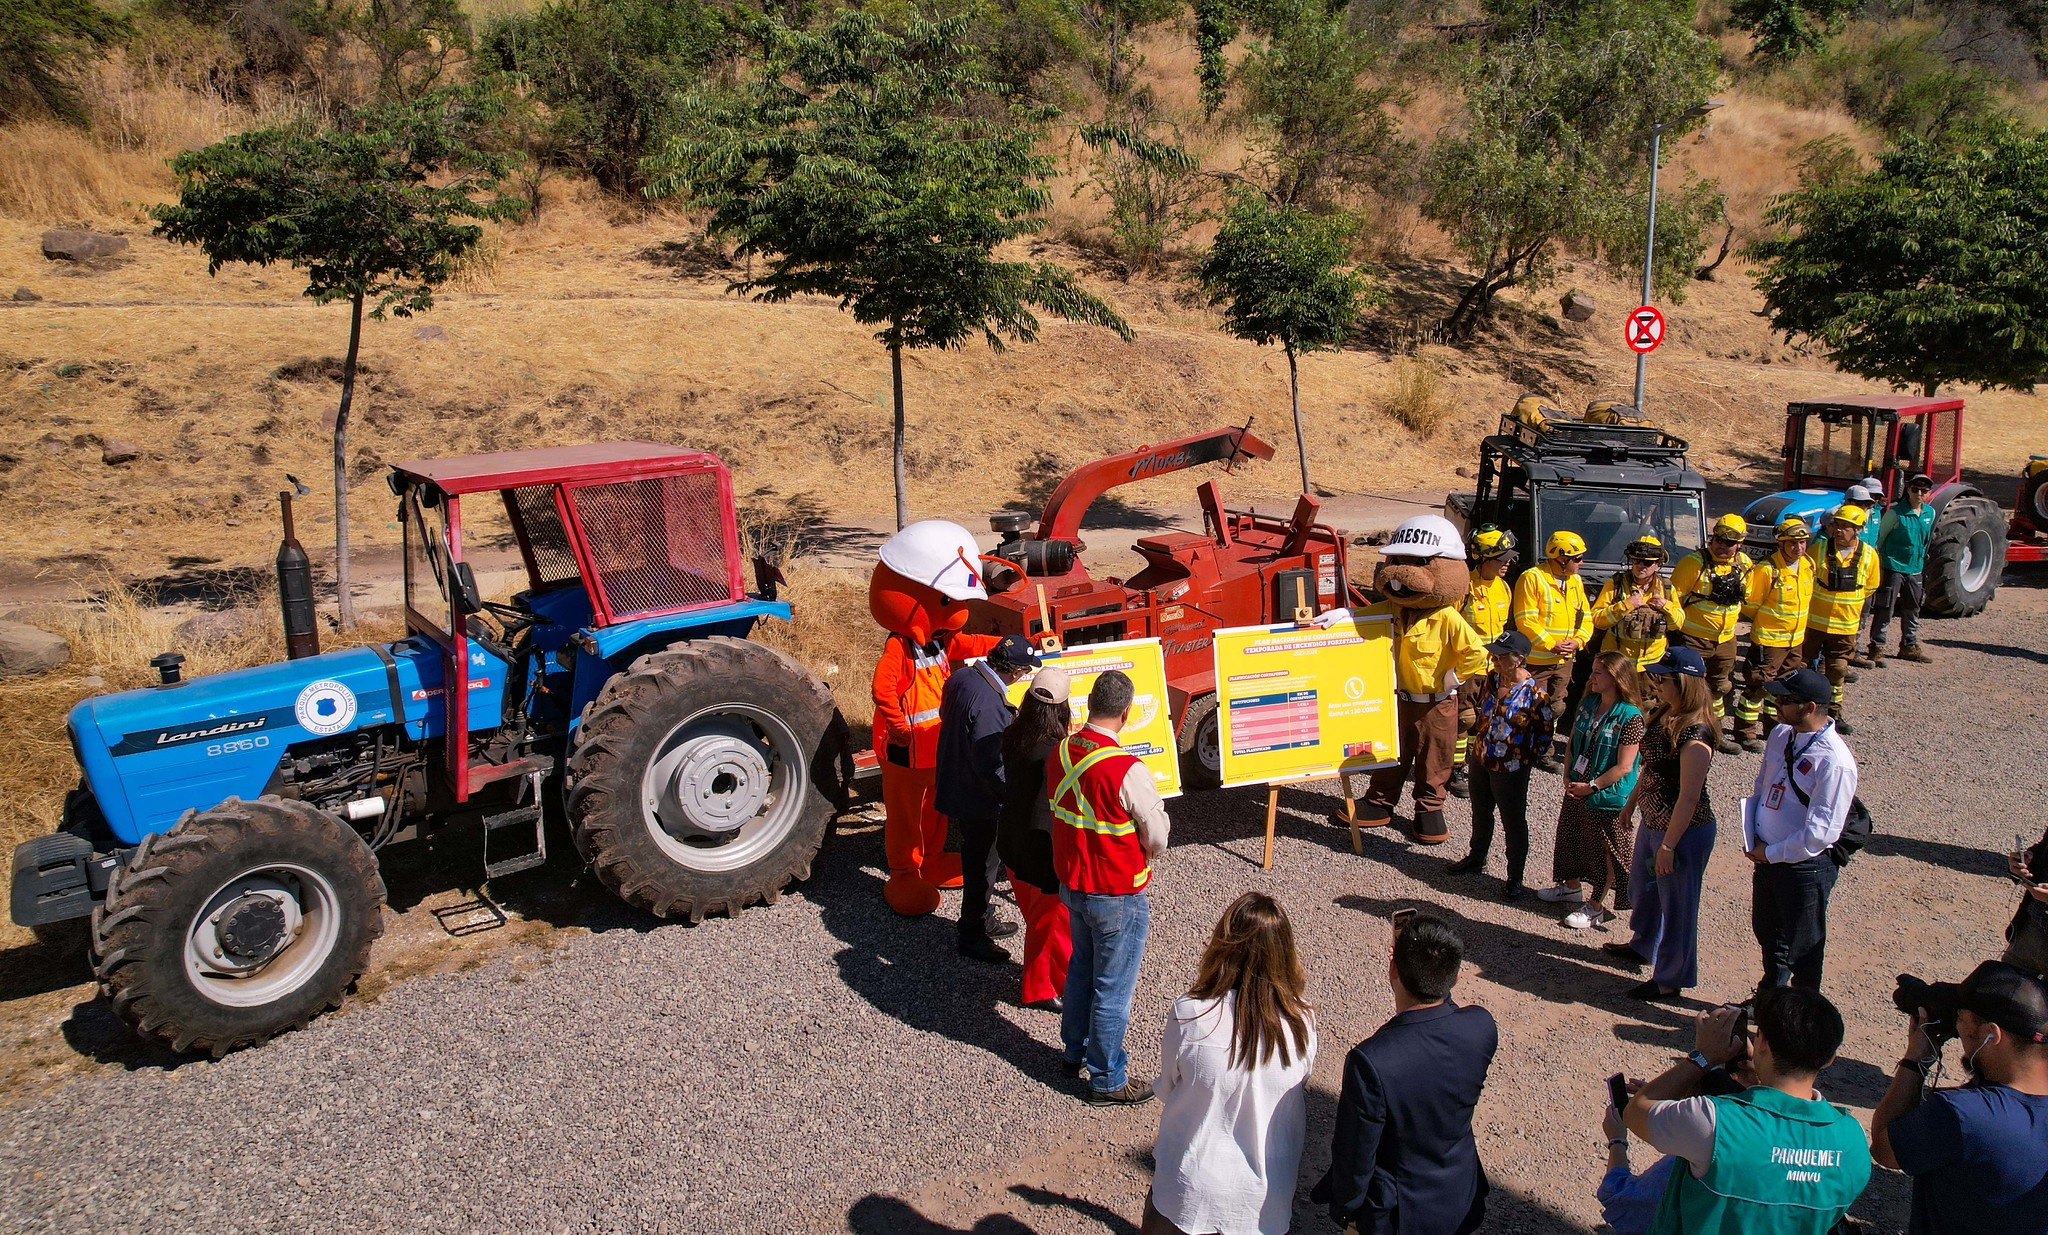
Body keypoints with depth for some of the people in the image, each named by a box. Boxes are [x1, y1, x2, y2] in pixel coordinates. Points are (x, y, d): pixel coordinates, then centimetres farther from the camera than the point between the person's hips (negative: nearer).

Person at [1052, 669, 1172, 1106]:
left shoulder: (1060, 754, -7)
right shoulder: (1128, 771, -28)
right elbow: (1158, 838, -17)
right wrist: (1141, 860, 4)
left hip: (1072, 884, 7)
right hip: (1117, 895, -7)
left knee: (1081, 969, 25)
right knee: (1113, 988, 8)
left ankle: (1076, 1052, 42)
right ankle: (1107, 1080, 22)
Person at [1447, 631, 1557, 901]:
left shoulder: (1535, 692, -22)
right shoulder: (1491, 679, -3)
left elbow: (1544, 734, -13)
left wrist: (1525, 756, -9)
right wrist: (1482, 742, 11)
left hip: (1511, 768, -7)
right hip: (1482, 760, 7)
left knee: (1513, 823, 8)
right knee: (1480, 813, 25)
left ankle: (1515, 880, 22)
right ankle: (1477, 858, 47)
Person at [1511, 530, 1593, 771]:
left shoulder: (1576, 581, 10)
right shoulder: (1532, 578, -13)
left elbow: (1585, 617, 13)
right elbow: (1525, 620, -17)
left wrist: (1577, 641, -5)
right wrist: (1551, 645, -20)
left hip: (1564, 660, 7)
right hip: (1536, 659, -7)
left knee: (1555, 709, 14)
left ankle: (1545, 753, 25)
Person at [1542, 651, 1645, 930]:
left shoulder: (1630, 717, -22)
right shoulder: (1588, 704, 0)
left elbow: (1623, 767, -22)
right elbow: (1573, 744, 8)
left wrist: (1591, 787, -18)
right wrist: (1568, 777, -3)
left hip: (1607, 796, -7)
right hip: (1576, 789, 7)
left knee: (1603, 850, 8)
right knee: (1571, 838, 23)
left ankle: (1595, 907, 23)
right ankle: (1572, 885, 46)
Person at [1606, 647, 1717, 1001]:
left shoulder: (1695, 735, -29)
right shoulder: (1665, 715, 0)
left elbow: (1689, 797, -26)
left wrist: (1668, 845, -21)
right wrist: (1631, 803, 20)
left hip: (1684, 831, -10)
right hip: (1652, 822, 10)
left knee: (1676, 906, 9)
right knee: (1643, 889, 28)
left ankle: (1671, 979, 27)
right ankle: (1642, 947, 53)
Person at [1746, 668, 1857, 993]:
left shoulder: (1834, 762, -26)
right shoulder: (1780, 735, -1)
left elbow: (1821, 832, -25)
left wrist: (1771, 854, -15)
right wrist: (1752, 837, 1)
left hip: (1804, 867, -8)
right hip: (1767, 857, 8)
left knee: (1802, 949, 12)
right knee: (1767, 933, 27)